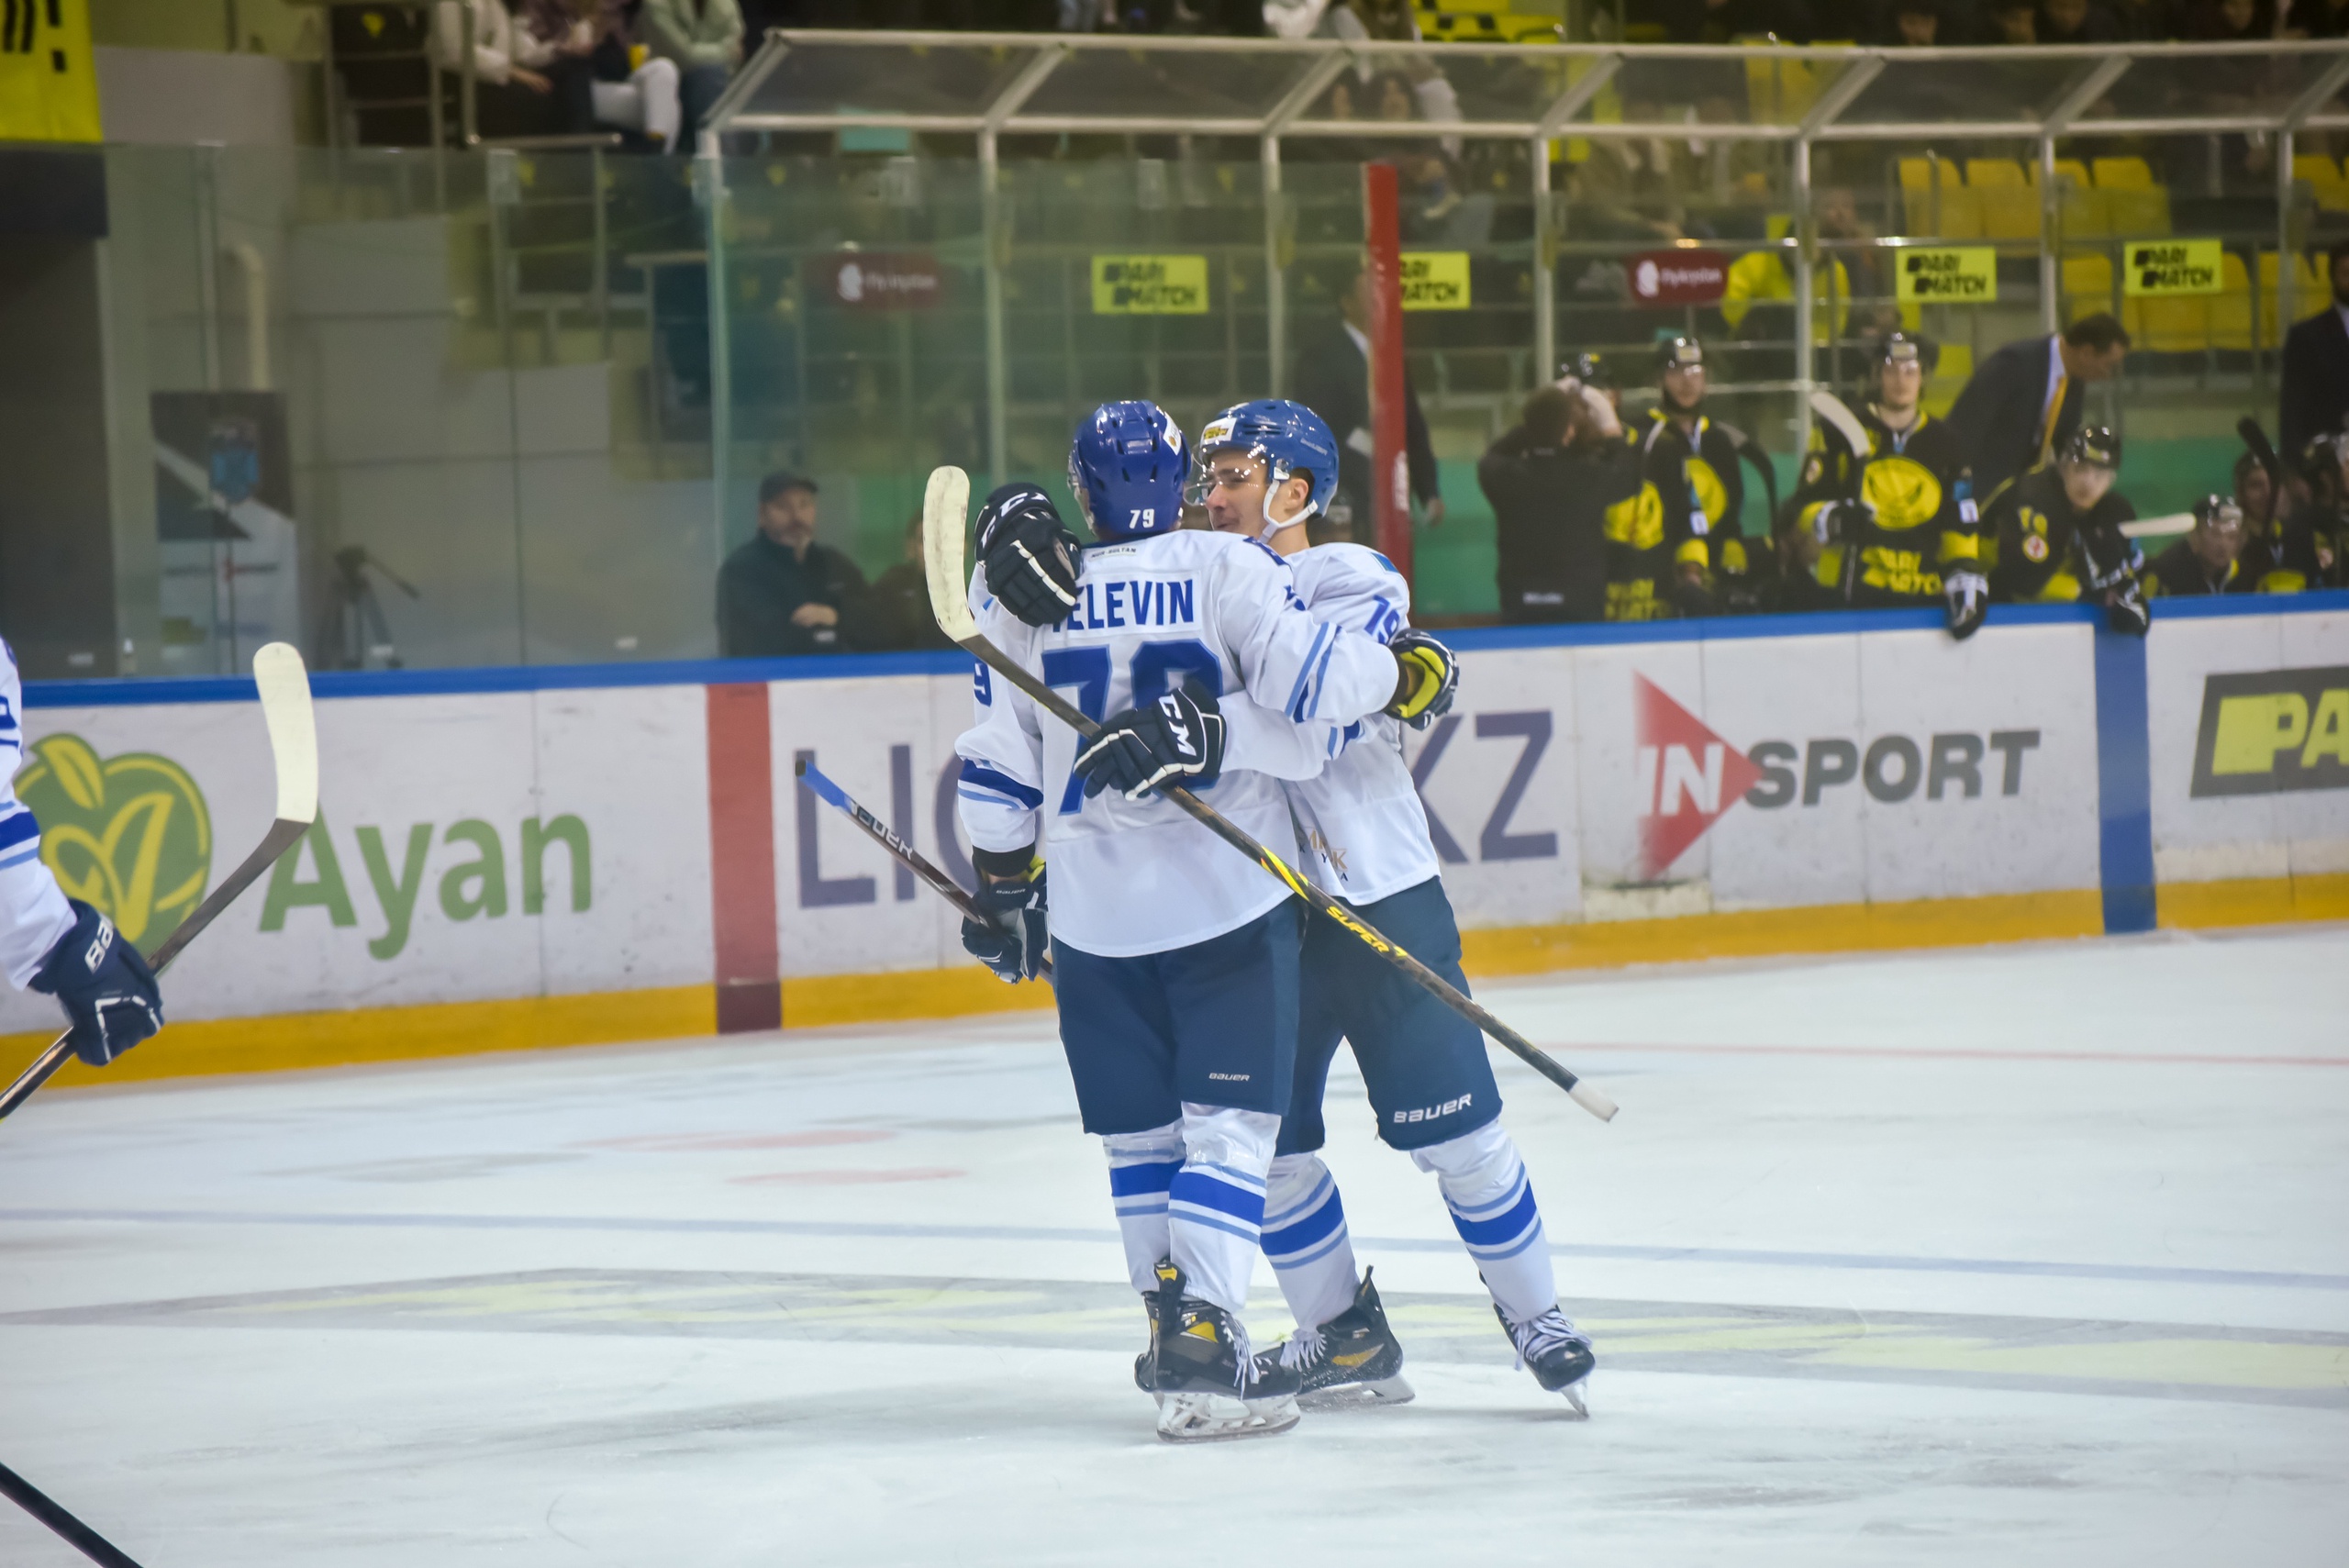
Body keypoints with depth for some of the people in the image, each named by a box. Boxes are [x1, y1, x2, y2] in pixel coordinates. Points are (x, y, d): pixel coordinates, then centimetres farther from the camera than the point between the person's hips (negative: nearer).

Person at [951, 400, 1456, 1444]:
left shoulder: (1022, 602, 2)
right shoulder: (1226, 571, -7)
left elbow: (999, 766, 6)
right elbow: (1314, 680, -16)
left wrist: (1003, 891, 16)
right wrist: (1411, 672, 3)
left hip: (1093, 912, 3)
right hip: (1228, 897, -3)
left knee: (1138, 1132, 15)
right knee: (1229, 1123, -3)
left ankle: (1175, 1327, 20)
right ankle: (1201, 1342, -15)